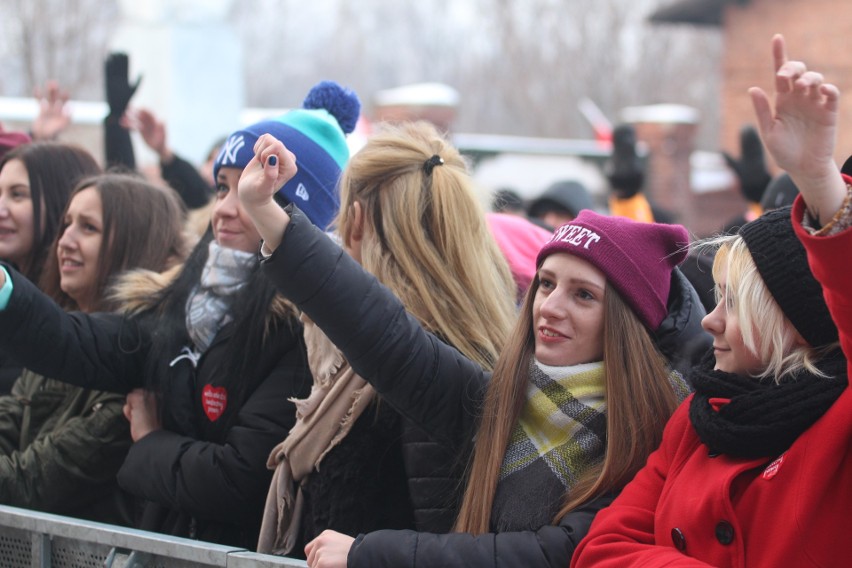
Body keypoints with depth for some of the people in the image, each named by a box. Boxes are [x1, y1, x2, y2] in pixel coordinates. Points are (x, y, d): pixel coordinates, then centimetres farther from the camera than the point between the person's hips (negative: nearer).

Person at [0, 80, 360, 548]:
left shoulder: (304, 330, -12)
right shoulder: (179, 304, 11)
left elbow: (242, 478, -15)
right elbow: (77, 347, -2)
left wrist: (150, 446, 1)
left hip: (249, 552, -5)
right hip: (164, 543, 5)